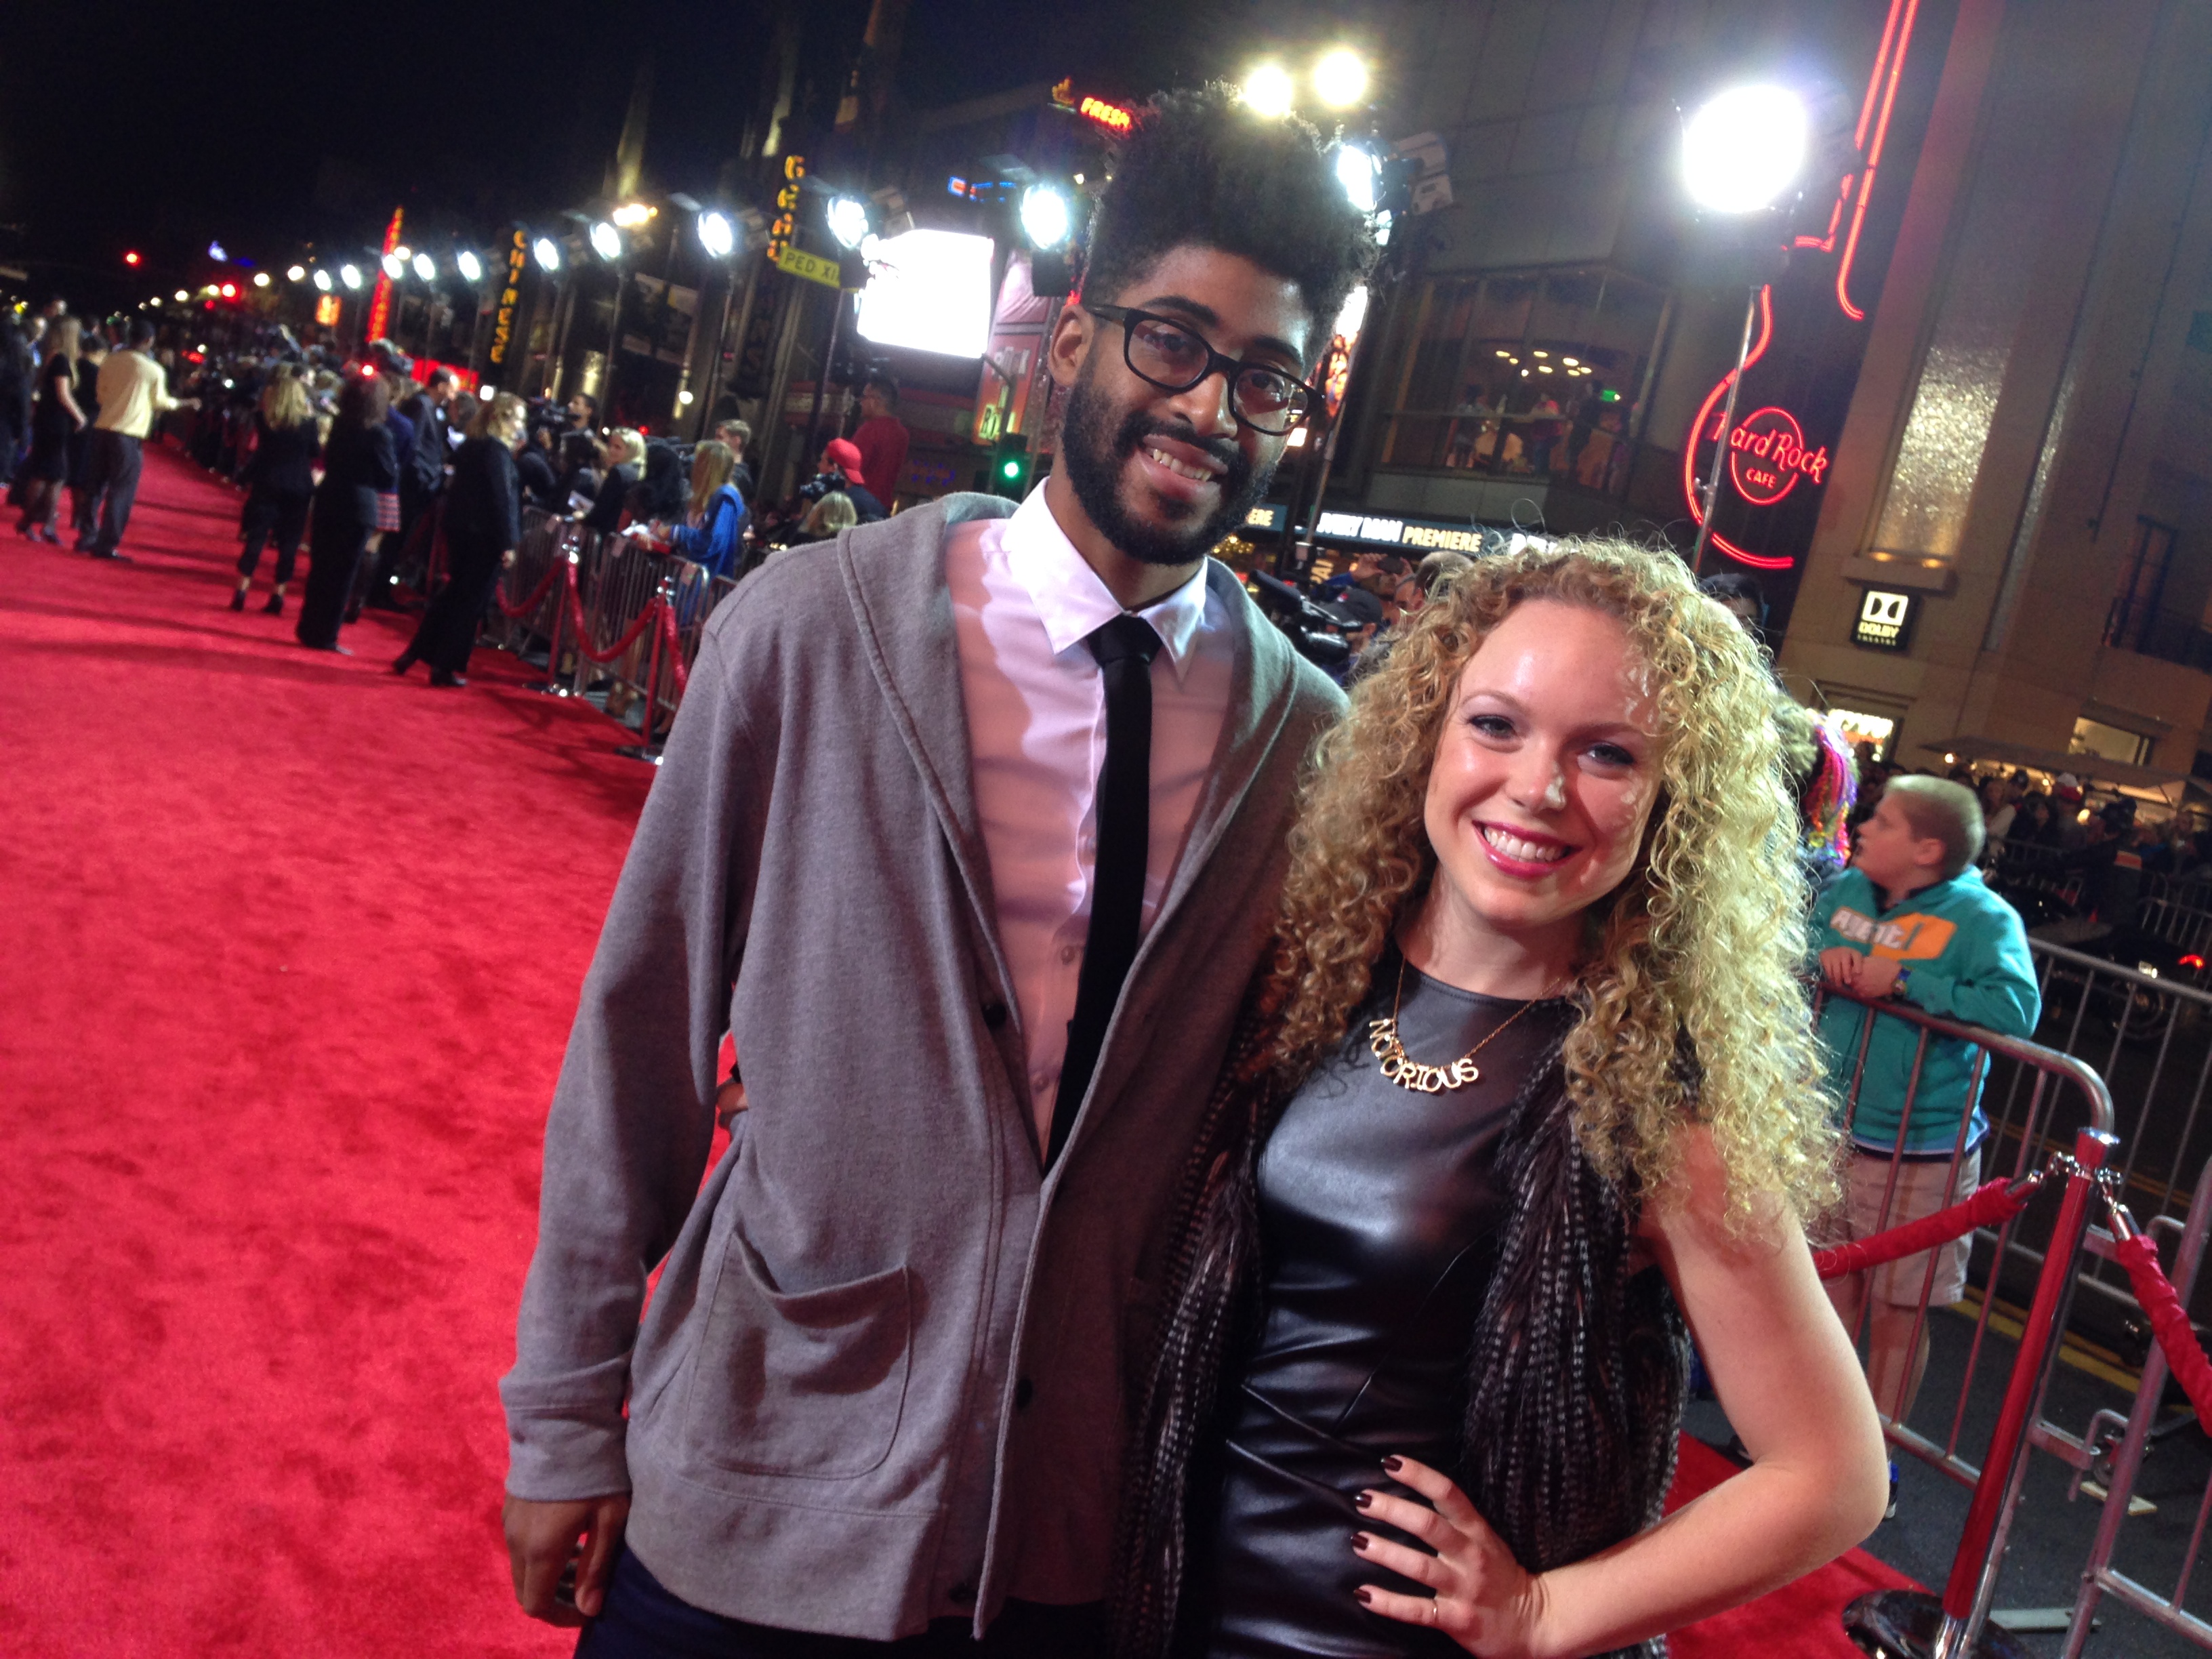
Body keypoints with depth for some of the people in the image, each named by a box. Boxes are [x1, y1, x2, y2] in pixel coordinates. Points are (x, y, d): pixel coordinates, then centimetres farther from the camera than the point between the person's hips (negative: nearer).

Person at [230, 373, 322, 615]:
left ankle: (241, 592, 2)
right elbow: (316, 452, 3)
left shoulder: (263, 418, -3)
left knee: (256, 538, 6)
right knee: (289, 544, 6)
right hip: (298, 489, -1)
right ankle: (278, 596, 6)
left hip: (267, 485, 1)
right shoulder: (307, 421, -7)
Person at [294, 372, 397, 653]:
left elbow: (328, 461, 16)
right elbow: (389, 479, -12)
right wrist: (393, 460, 5)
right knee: (341, 574, 2)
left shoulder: (340, 425, 6)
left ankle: (309, 628, 23)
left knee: (320, 569, 15)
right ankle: (324, 635, 6)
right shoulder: (378, 433, -14)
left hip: (328, 503, 6)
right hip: (357, 508, -6)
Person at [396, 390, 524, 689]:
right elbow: (502, 498, -19)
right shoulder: (498, 450, -15)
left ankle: (414, 653, 21)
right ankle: (445, 667, 5)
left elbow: (459, 488, 15)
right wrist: (508, 543, -19)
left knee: (453, 594, 19)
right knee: (471, 602, 1)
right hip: (486, 537, -8)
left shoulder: (471, 445, 12)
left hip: (461, 530, 8)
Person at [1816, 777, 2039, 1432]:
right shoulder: (1848, 889, 3)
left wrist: (1905, 980, -26)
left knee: (1897, 1311, 6)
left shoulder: (1983, 917, -14)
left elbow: (2017, 1008, -28)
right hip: (1829, 1133, 5)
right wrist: (1822, 955, -7)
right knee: (1830, 1290, 18)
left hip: (1918, 1154, -5)